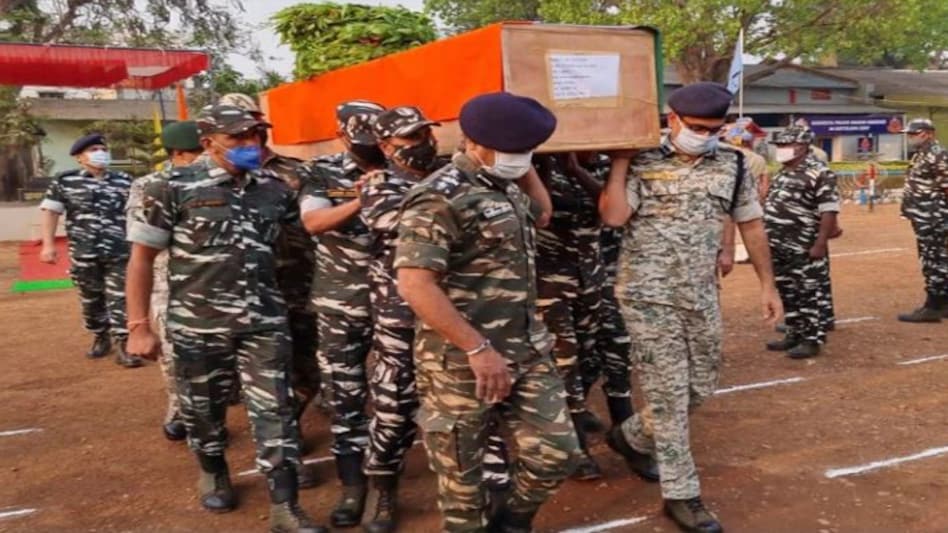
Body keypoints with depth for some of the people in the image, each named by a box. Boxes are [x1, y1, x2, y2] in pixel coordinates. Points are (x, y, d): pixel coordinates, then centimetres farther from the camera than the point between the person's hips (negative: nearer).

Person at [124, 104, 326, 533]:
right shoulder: (174, 188, -8)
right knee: (203, 407, 15)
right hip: (199, 324, -2)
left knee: (274, 410, 0)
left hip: (265, 321, 2)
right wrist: (138, 326, -8)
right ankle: (213, 474, 44)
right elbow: (142, 258, -5)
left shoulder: (275, 189, 4)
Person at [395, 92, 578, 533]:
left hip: (528, 352, 8)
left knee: (555, 449, 10)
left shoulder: (504, 187, 11)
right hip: (462, 361, -8)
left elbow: (541, 212, 34)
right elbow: (414, 285, -26)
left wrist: (527, 167, 18)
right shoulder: (440, 198, -17)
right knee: (461, 471, 9)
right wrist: (478, 348, -24)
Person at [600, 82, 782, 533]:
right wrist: (619, 161, -16)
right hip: (649, 296, -5)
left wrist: (767, 284, 10)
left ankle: (631, 437, 38)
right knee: (668, 392, 0)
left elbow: (751, 225, 11)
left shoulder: (731, 164, 4)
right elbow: (613, 216, -20)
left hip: (701, 295, 5)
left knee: (699, 388, 14)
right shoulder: (641, 162, -7)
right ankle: (681, 494, 13)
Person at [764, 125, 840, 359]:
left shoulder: (819, 172, -12)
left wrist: (820, 243, -21)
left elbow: (829, 211, -17)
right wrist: (768, 239, 19)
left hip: (805, 250, -9)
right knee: (787, 293, 15)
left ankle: (812, 340, 7)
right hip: (780, 248, 9)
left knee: (809, 294, -1)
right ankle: (795, 334, 27)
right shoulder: (782, 173, 15)